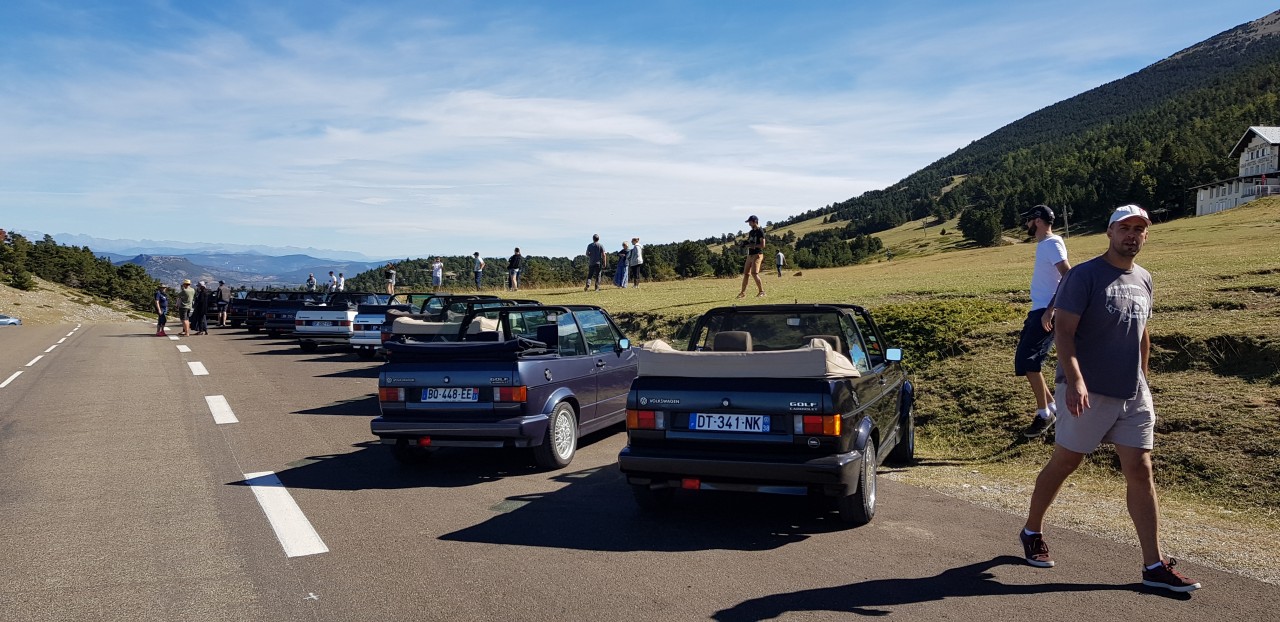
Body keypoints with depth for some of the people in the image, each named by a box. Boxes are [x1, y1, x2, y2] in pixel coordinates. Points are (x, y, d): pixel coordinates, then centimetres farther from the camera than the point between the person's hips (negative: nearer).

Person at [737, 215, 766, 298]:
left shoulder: (760, 231, -8)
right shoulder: (751, 232, 17)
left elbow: (762, 245, -15)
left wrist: (752, 245, -17)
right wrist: (745, 243, 2)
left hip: (757, 255, -8)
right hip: (750, 255, 8)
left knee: (754, 273, -18)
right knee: (746, 274, 7)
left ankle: (762, 291, -11)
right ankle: (743, 293, 14)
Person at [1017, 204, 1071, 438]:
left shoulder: (1052, 243, -14)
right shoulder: (1043, 244, 16)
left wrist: (1050, 311, -27)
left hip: (1046, 313, -10)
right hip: (1039, 311, 10)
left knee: (1026, 361, -11)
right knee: (1025, 361, 12)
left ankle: (1044, 413, -1)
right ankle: (1051, 407, 21)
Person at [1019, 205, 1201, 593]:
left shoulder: (1143, 280, 11)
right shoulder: (1084, 276, -10)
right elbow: (1063, 331, -17)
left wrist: (1143, 378, 19)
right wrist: (1074, 380, -28)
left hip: (1134, 395, 6)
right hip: (1088, 393, -6)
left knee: (1140, 472, 3)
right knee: (1064, 463, 6)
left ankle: (1155, 566, 6)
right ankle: (1032, 532, 25)